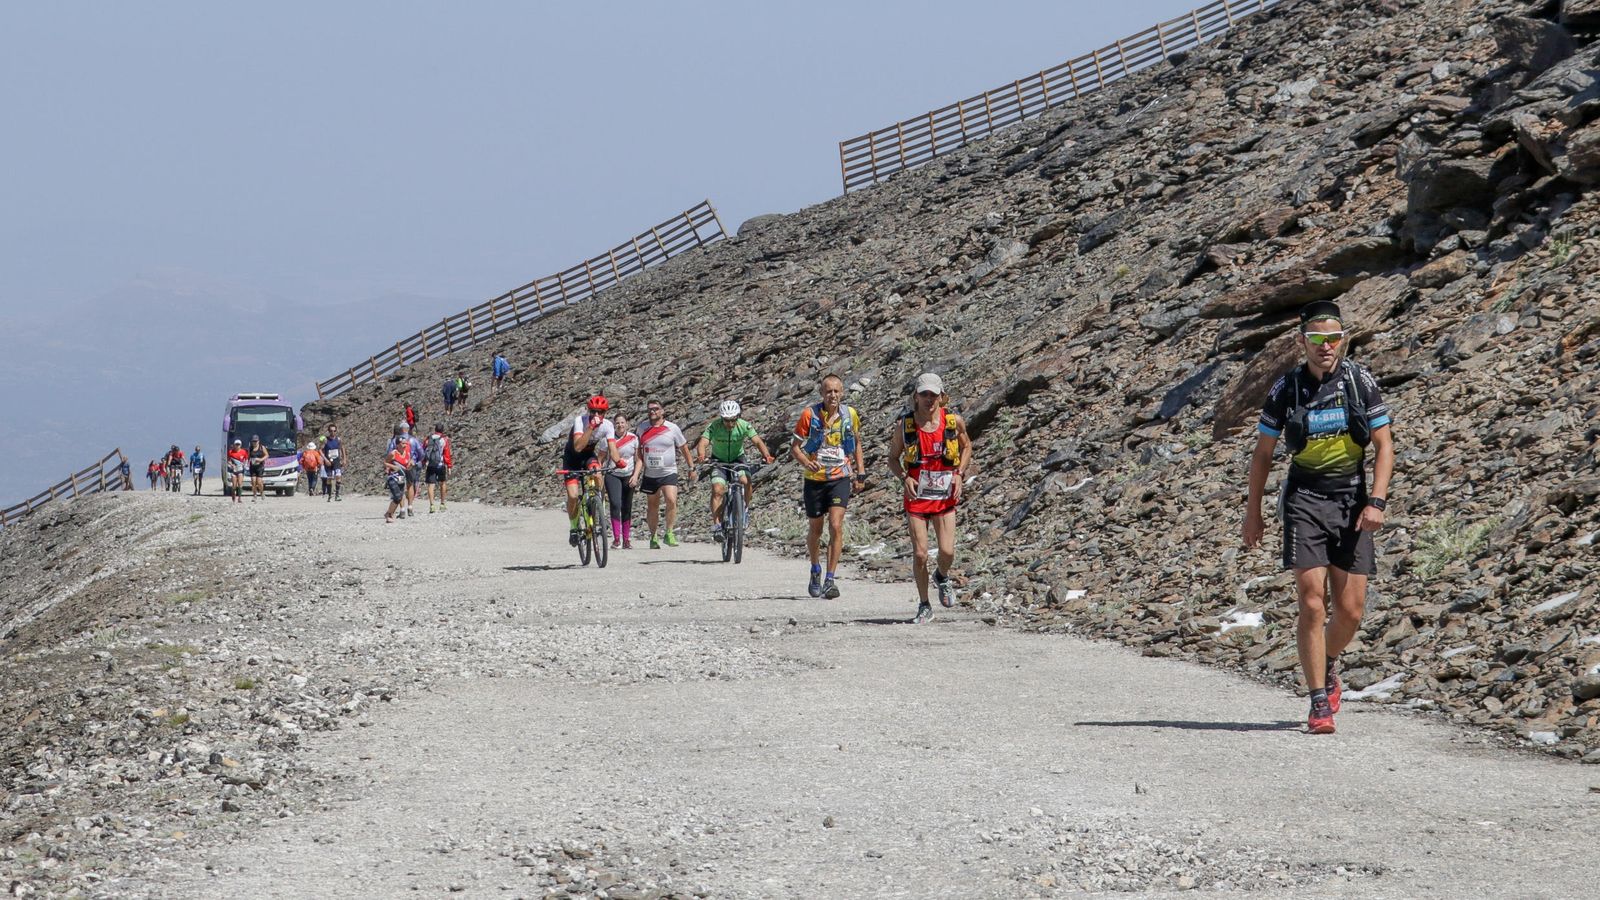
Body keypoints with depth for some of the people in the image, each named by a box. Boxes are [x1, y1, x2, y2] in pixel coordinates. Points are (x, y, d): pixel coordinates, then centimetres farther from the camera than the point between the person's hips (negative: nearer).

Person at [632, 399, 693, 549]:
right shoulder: (643, 430, 5)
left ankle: (669, 533, -13)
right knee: (652, 506, 10)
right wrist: (636, 475, -1)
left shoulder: (672, 428, -1)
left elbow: (684, 448, 9)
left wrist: (691, 469, 12)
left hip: (668, 473, -3)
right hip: (650, 474, 3)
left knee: (671, 500, -23)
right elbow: (640, 454, 8)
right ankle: (653, 537, 22)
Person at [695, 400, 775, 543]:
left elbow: (758, 441, -27)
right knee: (717, 490, -21)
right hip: (718, 460, -1)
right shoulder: (714, 426, -22)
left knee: (745, 481, -28)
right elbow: (702, 443, -32)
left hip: (737, 458, 1)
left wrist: (766, 455, -46)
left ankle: (745, 508, -1)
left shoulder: (744, 426, -19)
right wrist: (702, 456, -54)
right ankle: (716, 526, -18)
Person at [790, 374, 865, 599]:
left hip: (840, 478, 0)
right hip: (815, 479, 0)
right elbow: (794, 447, -5)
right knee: (816, 529, 13)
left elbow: (856, 443, 16)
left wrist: (860, 473, 13)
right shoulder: (810, 414, -9)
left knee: (836, 526, -16)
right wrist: (805, 461, -25)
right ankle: (815, 571, 38)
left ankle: (831, 579, -14)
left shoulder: (850, 415, -2)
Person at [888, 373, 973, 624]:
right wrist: (904, 478, -12)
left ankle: (942, 577, 28)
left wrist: (960, 474, 0)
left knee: (947, 552, -9)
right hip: (916, 497, 0)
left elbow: (966, 446, 14)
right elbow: (893, 458, 7)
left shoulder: (954, 422, -3)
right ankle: (924, 606, 12)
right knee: (920, 554, -5)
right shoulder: (905, 426, -4)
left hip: (944, 497, 0)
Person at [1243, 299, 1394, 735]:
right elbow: (1263, 453, 8)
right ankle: (1319, 703, -6)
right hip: (1305, 499, -2)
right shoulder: (1285, 389, -2)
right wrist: (1252, 513, 9)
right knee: (1313, 605, -13)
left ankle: (1327, 670, 33)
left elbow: (1384, 444, 1)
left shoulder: (1361, 381, -1)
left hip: (1353, 499, 2)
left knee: (1351, 612, 2)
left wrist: (1376, 501, -11)